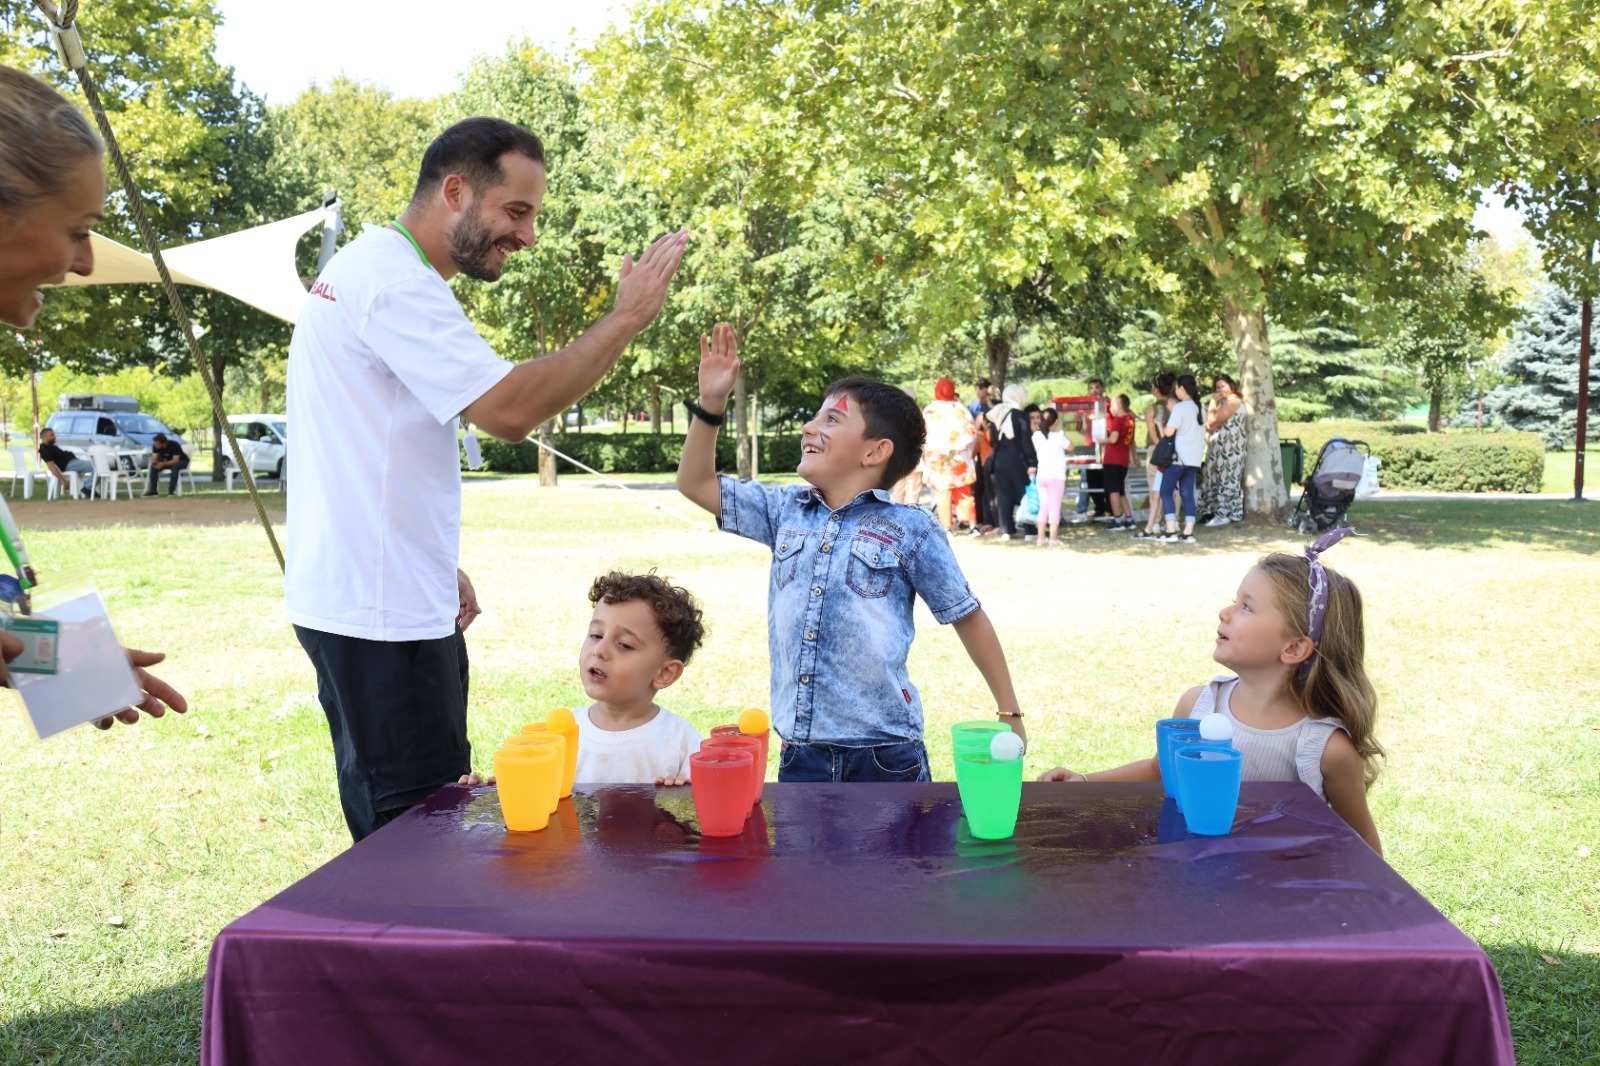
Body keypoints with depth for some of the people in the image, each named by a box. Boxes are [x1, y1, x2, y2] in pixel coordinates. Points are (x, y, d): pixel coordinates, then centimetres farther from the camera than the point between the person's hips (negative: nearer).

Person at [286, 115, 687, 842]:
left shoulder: (368, 269, 17)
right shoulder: (396, 283, -17)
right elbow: (510, 410, -26)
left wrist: (437, 568, 17)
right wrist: (626, 320, -18)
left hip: (364, 598, 11)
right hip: (380, 612, -11)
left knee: (389, 822, 18)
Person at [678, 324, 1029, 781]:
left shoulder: (911, 529, -5)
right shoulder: (785, 510, 7)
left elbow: (969, 619, 2)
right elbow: (696, 483, 12)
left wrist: (1009, 713, 6)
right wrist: (711, 403, 0)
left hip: (884, 754, -3)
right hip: (800, 749, 4)